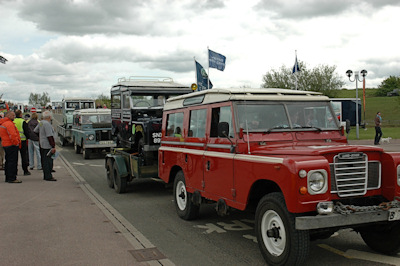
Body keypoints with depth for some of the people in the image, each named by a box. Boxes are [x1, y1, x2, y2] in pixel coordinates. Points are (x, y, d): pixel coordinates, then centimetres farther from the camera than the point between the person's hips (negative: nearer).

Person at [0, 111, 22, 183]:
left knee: (8, 161, 15)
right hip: (12, 145, -10)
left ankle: (8, 178, 21)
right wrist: (17, 143, -13)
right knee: (13, 162, -7)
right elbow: (12, 135, -24)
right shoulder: (9, 123, -16)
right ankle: (12, 178, -7)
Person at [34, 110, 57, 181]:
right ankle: (48, 176, -4)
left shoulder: (41, 123, 10)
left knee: (44, 160, 14)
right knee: (48, 161, -6)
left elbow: (35, 131, 22)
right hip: (47, 146, -10)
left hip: (42, 144, 10)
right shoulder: (47, 124, -19)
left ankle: (46, 175, 22)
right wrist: (53, 146, -21)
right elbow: (49, 136, -22)